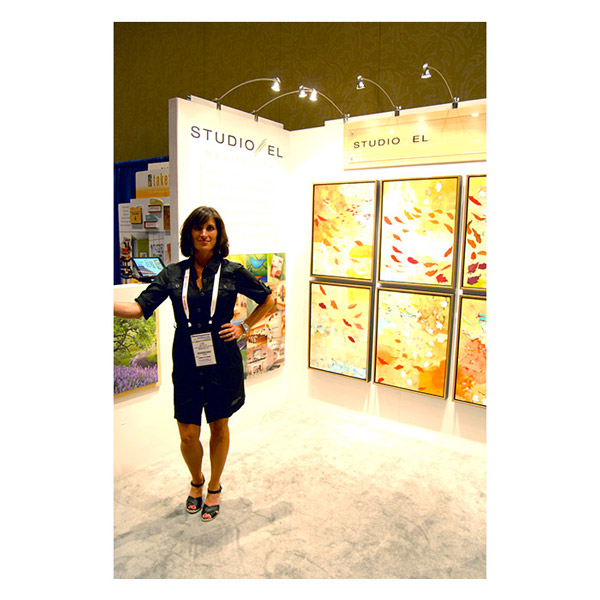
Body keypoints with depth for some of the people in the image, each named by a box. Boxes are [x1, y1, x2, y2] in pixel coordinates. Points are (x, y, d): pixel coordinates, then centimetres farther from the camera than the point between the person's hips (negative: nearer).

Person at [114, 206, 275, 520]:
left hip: (221, 362, -1)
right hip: (186, 364, 1)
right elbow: (140, 307, -6)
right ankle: (196, 481, 39)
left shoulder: (232, 272, -3)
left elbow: (268, 300, 8)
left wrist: (244, 327, -1)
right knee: (188, 435, 6)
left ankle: (214, 488, 38)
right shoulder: (173, 274, 1)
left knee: (219, 427, 13)